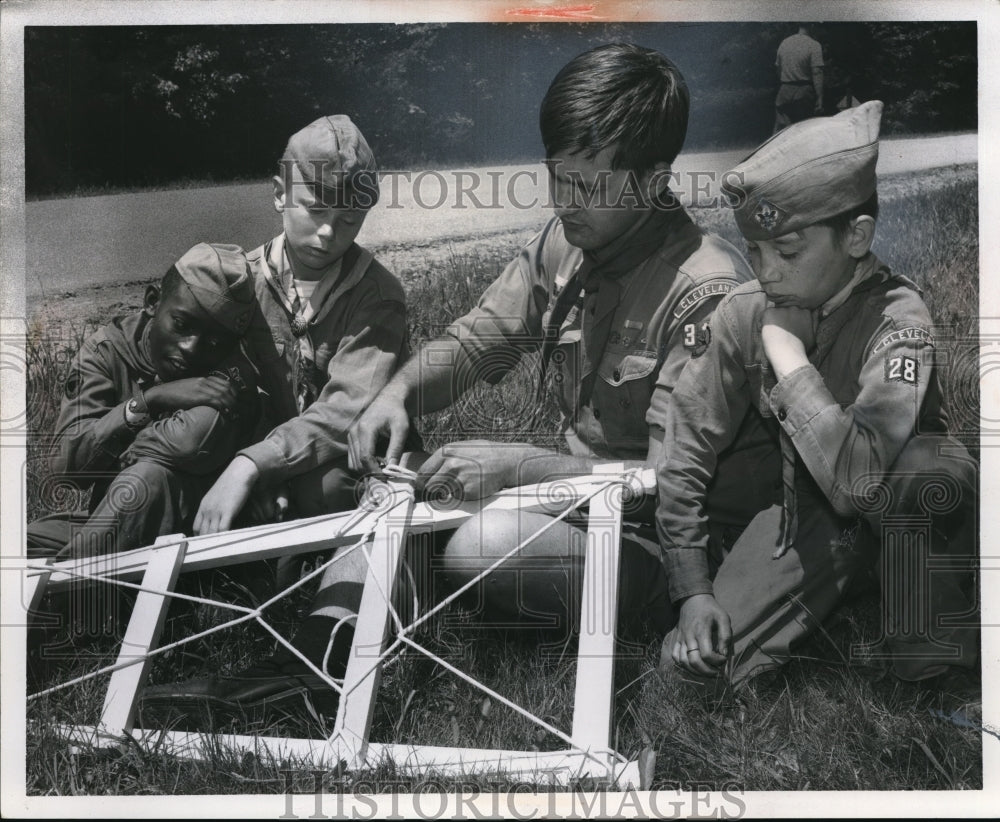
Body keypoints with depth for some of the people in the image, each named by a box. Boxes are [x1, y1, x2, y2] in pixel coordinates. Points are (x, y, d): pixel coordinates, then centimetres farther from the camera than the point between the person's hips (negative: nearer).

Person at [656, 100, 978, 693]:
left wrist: (786, 350, -33)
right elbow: (686, 454, -4)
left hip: (914, 506, -4)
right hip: (811, 514, 4)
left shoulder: (898, 320, -27)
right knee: (690, 667, -11)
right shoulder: (745, 312, -10)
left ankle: (930, 665, -17)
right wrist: (694, 591, -10)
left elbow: (854, 477, -44)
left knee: (925, 469, -41)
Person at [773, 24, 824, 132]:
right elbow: (817, 74, -13)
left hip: (784, 92, 4)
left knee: (780, 131, 3)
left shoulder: (784, 43, 8)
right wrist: (819, 100, -13)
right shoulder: (813, 45, -9)